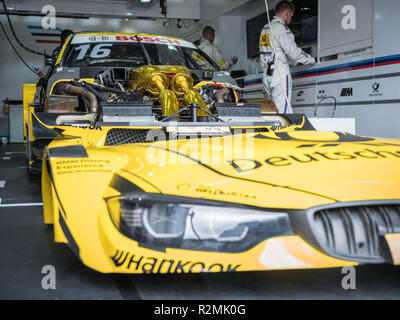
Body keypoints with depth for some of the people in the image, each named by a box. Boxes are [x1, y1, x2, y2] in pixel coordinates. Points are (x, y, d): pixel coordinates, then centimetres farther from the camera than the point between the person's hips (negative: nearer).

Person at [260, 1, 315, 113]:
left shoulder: (265, 28, 21)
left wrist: (294, 62, 25)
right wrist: (310, 59, 3)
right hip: (279, 73, -9)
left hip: (267, 74, 9)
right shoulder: (280, 27, -7)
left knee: (276, 109, 8)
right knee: (284, 111, -12)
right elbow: (293, 51, -12)